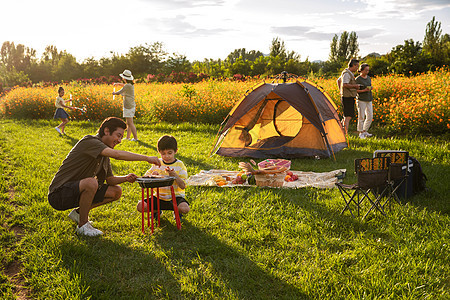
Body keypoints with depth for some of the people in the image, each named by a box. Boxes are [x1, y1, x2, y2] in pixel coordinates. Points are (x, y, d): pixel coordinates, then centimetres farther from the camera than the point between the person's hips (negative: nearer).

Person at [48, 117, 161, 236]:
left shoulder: (104, 154, 10)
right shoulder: (89, 141, -19)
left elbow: (110, 179, 12)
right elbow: (117, 154, -33)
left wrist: (126, 178, -8)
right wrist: (147, 158, -29)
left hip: (76, 191, 9)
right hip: (58, 194, -9)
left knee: (116, 191, 4)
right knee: (91, 183, -36)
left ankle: (78, 213, 13)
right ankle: (82, 226, -15)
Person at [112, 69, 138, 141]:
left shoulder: (127, 86, -15)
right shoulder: (131, 84, 12)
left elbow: (119, 93, -5)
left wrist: (114, 93, 14)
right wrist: (117, 83, 24)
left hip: (128, 106, -9)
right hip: (132, 106, 9)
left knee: (130, 123, -9)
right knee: (128, 123, 12)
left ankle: (135, 137, -11)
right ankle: (128, 137, 16)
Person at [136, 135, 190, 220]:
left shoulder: (179, 165, -5)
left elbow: (183, 186, -12)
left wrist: (174, 175, -26)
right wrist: (152, 176, -15)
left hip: (175, 197, -3)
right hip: (159, 197, 3)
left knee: (184, 209, -33)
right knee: (140, 206, -18)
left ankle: (177, 211, 5)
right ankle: (156, 210, 14)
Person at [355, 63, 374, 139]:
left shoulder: (368, 78, 11)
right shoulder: (358, 79, -9)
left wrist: (371, 88, -1)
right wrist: (364, 90, -20)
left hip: (369, 100, 7)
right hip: (361, 100, -7)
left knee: (370, 116, 7)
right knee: (361, 117, -4)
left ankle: (365, 131, 20)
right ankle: (360, 133, 6)